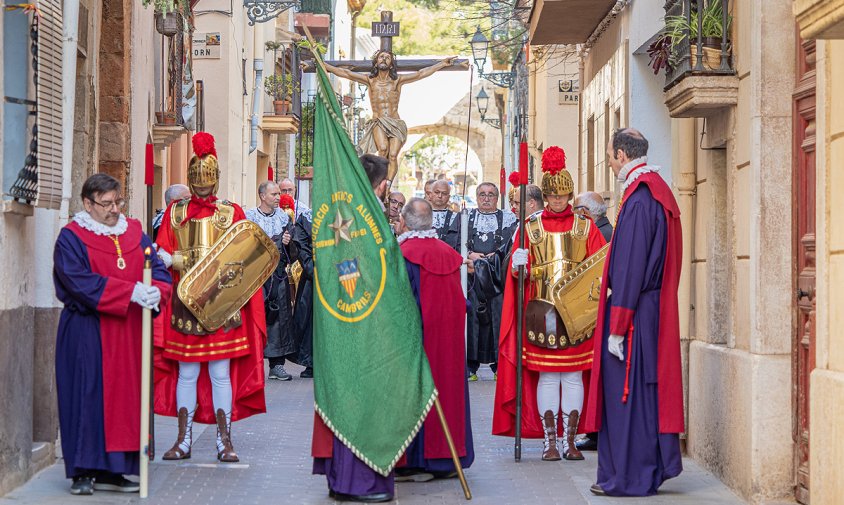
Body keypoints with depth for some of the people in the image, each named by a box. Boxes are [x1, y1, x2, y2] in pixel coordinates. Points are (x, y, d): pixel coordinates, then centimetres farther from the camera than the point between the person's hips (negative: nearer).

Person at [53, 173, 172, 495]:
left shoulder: (134, 233, 12)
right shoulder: (72, 237, -4)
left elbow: (159, 270, 5)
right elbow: (79, 281, -18)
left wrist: (155, 292, -19)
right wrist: (131, 291, -25)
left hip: (129, 333, 5)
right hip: (87, 333, -5)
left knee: (125, 396, 5)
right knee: (89, 396, -4)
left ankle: (111, 471, 11)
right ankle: (84, 472, 3)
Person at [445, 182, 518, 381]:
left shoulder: (509, 219, 12)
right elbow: (451, 242, 6)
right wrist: (469, 254, -8)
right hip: (470, 274, 1)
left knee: (499, 317, -5)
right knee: (471, 316, -6)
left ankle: (499, 365, 1)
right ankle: (470, 365, 0)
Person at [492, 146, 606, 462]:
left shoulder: (585, 227, 11)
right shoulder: (530, 227, 11)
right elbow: (519, 271, 5)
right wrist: (518, 265, -16)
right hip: (543, 311, 0)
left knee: (573, 374, 0)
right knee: (546, 375, -1)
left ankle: (569, 440, 6)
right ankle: (549, 441, 3)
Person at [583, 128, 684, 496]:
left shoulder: (638, 197, -17)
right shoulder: (659, 190, 13)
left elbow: (631, 266, -21)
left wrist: (617, 326, -19)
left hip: (634, 310, -9)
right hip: (656, 310, 9)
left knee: (626, 392, -2)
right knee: (649, 389, 14)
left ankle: (629, 477, 5)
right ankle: (652, 468, 22)